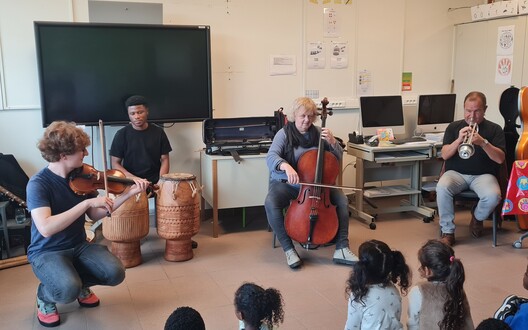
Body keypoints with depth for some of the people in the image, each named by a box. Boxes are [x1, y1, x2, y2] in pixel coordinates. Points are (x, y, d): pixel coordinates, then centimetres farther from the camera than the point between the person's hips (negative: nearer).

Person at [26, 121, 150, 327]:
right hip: (46, 252, -5)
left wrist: (128, 193, -8)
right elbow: (46, 228, -34)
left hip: (79, 246, 5)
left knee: (115, 273, -19)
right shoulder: (38, 184, -21)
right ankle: (44, 297, 4)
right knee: (68, 290, -33)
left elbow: (95, 215, 1)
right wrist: (87, 202, -34)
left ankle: (82, 284, 14)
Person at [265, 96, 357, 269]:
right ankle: (289, 249, -19)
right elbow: (271, 157, -20)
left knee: (342, 200, -19)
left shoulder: (318, 133, 3)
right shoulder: (284, 133, -5)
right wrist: (285, 166, -42)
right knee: (271, 203, -32)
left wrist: (332, 142, -15)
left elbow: (338, 157, 7)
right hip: (286, 183, -3)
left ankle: (341, 249, -15)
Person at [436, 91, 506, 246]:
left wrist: (483, 142, -22)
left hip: (483, 174, 0)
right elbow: (445, 155, -2)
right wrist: (458, 140, -19)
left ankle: (477, 217, 4)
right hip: (456, 173, 1)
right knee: (442, 188, -33)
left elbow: (500, 159, -7)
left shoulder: (494, 129, 5)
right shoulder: (454, 127, 8)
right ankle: (447, 232, -16)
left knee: (493, 196, -32)